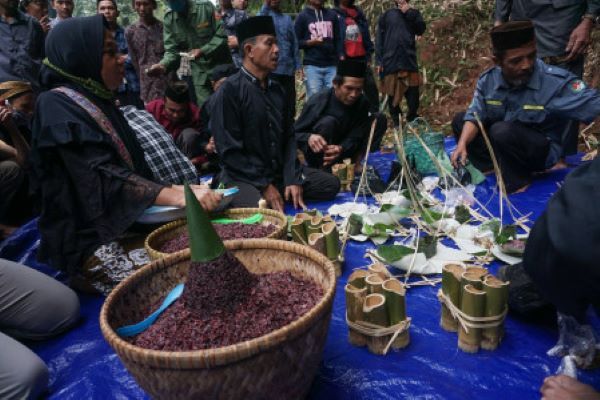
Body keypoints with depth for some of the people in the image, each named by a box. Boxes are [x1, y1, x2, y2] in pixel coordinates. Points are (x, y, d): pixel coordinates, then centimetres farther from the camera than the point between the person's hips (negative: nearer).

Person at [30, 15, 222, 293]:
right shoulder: (58, 107, -12)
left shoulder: (100, 102, 14)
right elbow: (105, 177, -25)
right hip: (89, 242, -8)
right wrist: (178, 196, -36)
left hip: (128, 225, 8)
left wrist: (179, 188, 0)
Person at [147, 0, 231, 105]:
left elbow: (222, 37, -12)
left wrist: (203, 51, -25)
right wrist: (163, 65, -21)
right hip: (200, 75, 3)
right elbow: (171, 50, -1)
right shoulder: (169, 18, 1)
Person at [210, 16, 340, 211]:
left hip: (279, 172, 7)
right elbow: (229, 150, -16)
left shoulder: (276, 89, 9)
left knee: (330, 184, 1)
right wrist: (264, 186, -17)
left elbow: (288, 137, 10)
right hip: (242, 178, -7)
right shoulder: (229, 90, -13)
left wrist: (292, 179, -3)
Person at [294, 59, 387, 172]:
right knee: (328, 122, -34)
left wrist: (341, 149, -37)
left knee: (380, 119, -8)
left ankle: (358, 162, -11)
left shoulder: (362, 102, -12)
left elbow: (355, 137, -15)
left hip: (343, 150, 4)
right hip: (317, 154, -4)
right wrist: (309, 138, -42)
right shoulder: (318, 101, -23)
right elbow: (295, 133, -18)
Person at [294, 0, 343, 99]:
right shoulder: (302, 16, 4)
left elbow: (338, 39, 16)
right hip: (312, 66, -3)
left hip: (332, 65, 3)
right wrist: (310, 42, -14)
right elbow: (296, 42, 3)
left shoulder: (332, 15, 14)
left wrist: (341, 57, 2)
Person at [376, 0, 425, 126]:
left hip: (409, 60, 1)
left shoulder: (414, 13, 16)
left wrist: (409, 12, -6)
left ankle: (413, 120, 8)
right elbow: (379, 39, 5)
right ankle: (396, 122, 12)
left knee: (413, 92, -5)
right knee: (392, 93, 2)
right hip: (390, 61, -1)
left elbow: (420, 30, -1)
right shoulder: (386, 15, 10)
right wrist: (379, 61, -4)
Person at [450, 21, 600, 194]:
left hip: (542, 150, -5)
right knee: (459, 120, 0)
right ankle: (495, 167, -10)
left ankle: (518, 181, -9)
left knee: (502, 131, -33)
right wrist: (462, 144, -27)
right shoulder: (487, 80, -11)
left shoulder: (556, 82, -25)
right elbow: (474, 116, -10)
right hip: (503, 140, 6)